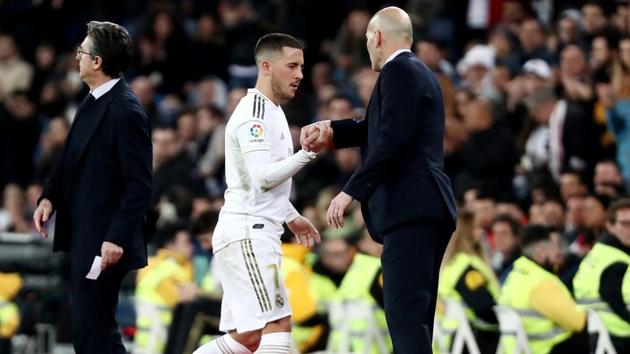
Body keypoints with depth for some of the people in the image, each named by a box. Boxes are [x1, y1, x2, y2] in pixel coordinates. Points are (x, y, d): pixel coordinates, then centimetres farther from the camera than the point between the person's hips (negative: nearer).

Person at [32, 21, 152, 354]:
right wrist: (49, 196, 3)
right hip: (83, 238, 10)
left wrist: (117, 239, -24)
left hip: (104, 243, -10)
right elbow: (71, 158, 19)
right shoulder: (93, 101, 10)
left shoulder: (125, 110, -18)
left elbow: (139, 184, -20)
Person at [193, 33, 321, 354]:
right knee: (277, 326, -15)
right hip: (248, 233, -10)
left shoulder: (270, 110, 19)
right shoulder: (255, 114, -13)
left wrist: (292, 218, 29)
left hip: (253, 234, 10)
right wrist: (308, 153, -25)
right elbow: (262, 178, -23)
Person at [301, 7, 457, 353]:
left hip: (410, 209, -10)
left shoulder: (398, 71, -8)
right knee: (414, 314, 11)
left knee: (404, 313, -16)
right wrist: (331, 130, 18)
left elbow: (392, 140, -18)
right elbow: (379, 128, 30)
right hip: (427, 210, 10)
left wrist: (351, 191, -17)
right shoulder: (420, 73, 23)